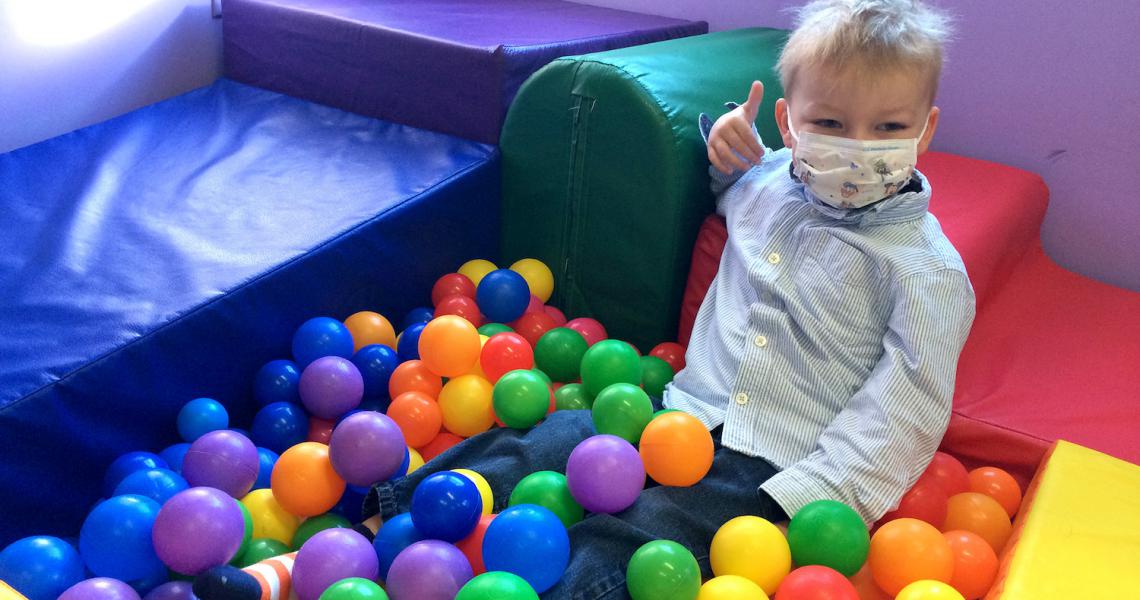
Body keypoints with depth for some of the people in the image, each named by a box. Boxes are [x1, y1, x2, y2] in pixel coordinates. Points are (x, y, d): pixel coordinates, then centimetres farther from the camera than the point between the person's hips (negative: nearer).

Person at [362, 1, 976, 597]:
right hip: (686, 414, 6)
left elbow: (905, 409, -12)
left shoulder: (929, 271, -9)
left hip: (775, 466, -5)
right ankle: (394, 517, -11)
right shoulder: (762, 182, 8)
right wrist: (728, 139, 11)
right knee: (551, 441, -14)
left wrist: (810, 499, -22)